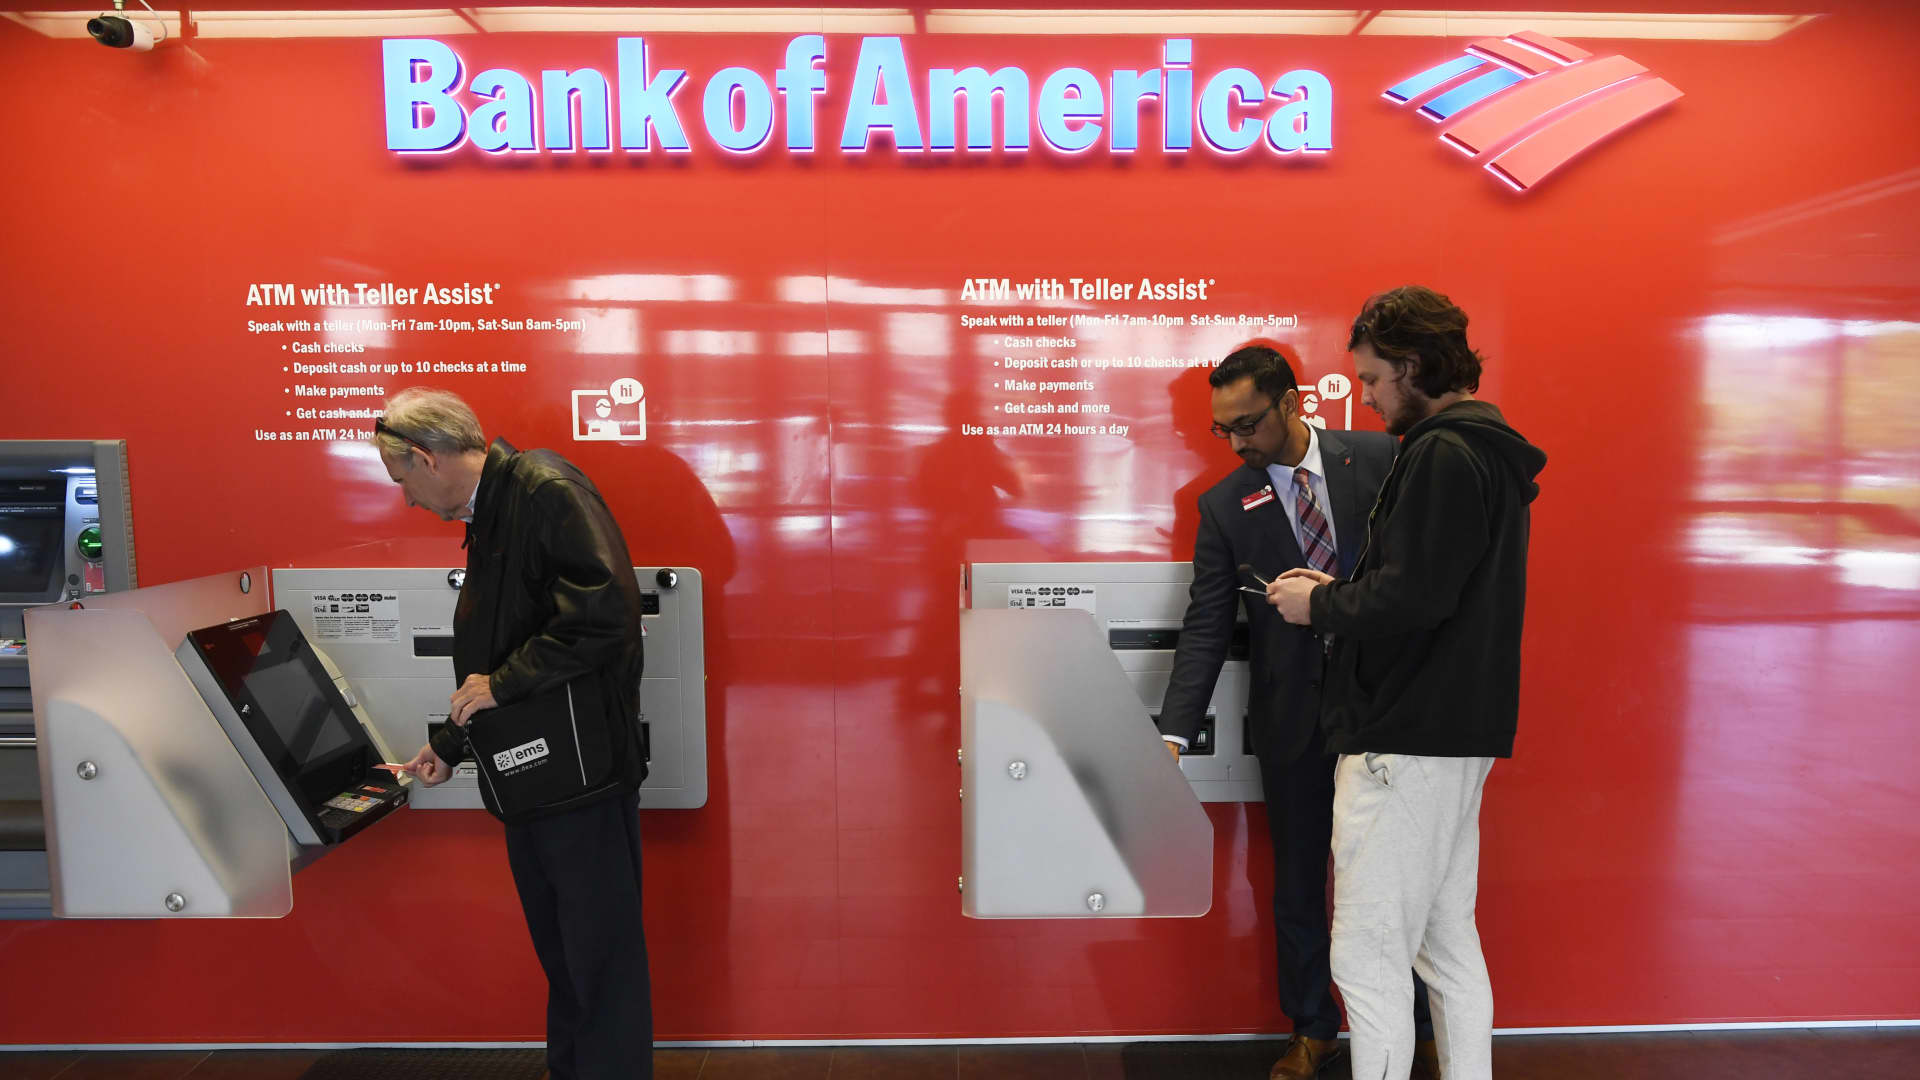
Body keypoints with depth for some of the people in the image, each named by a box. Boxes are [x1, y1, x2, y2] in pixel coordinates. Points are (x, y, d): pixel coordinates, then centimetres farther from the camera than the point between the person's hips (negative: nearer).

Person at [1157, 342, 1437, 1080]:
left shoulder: (1379, 459, -3)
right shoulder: (1224, 506, -1)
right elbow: (1205, 627, -5)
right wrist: (1174, 735, -13)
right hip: (1294, 716, 1)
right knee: (1297, 880, 13)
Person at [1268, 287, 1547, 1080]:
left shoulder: (1441, 456, -15)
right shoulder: (1491, 452, 17)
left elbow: (1411, 598, -24)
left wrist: (1320, 606, -8)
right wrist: (1339, 591, 10)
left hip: (1406, 739, -11)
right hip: (1460, 733, 11)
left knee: (1367, 957, -2)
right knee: (1448, 942, 19)